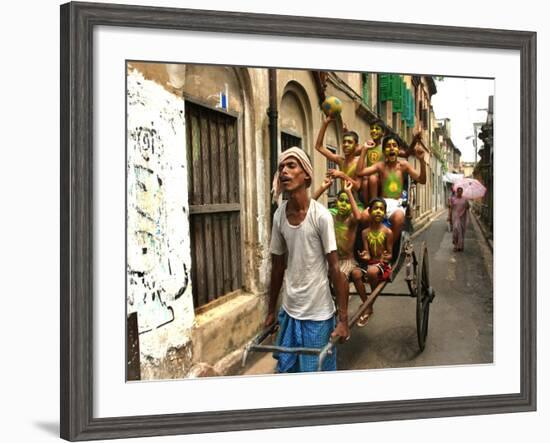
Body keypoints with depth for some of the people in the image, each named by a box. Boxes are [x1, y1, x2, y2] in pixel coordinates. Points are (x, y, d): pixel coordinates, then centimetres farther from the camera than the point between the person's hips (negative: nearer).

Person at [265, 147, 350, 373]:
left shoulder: (320, 216, -15)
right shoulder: (279, 216, 0)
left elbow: (334, 268, -13)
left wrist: (343, 318, -13)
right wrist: (271, 310, 15)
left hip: (318, 313, -5)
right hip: (289, 311, 5)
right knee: (286, 369, 13)